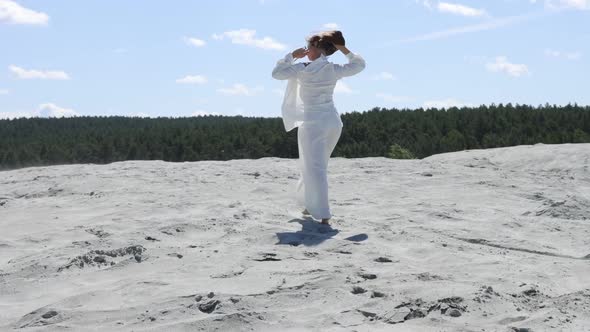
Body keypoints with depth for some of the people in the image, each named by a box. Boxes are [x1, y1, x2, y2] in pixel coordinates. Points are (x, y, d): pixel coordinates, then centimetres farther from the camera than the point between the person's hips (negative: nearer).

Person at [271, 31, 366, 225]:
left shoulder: (302, 70, -10)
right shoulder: (334, 70, 2)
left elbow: (276, 73, 0)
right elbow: (359, 64, 18)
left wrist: (292, 55, 7)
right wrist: (343, 49, 15)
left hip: (313, 123, -6)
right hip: (333, 122, 6)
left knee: (314, 168, -6)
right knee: (314, 165, 21)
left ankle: (323, 215, -15)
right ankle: (311, 205, 32)